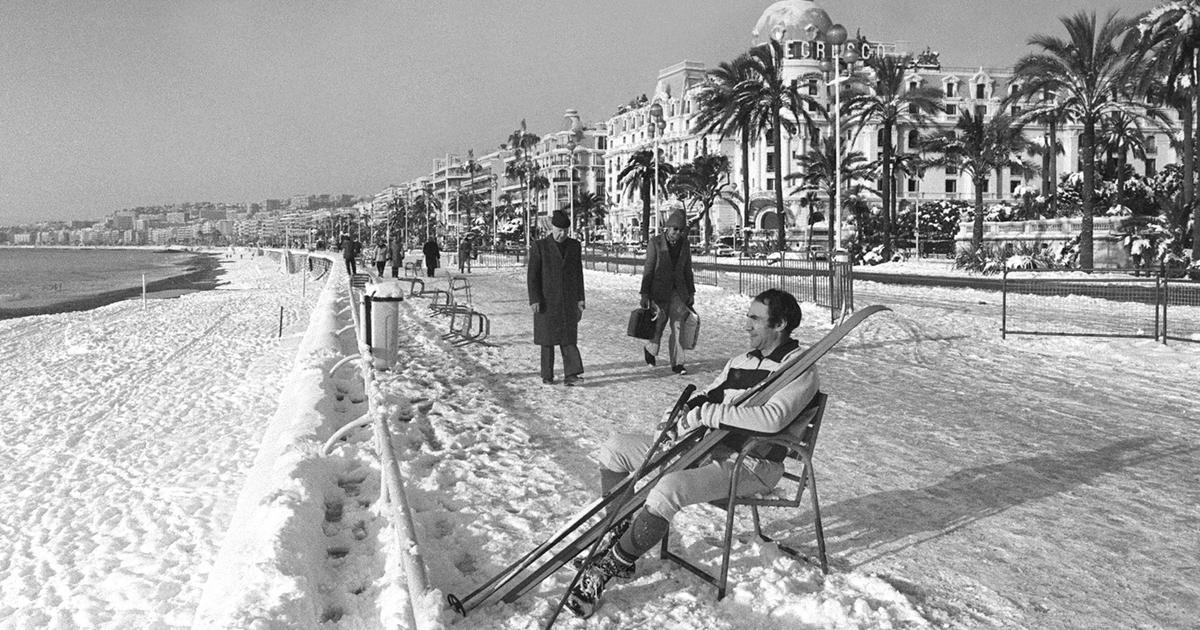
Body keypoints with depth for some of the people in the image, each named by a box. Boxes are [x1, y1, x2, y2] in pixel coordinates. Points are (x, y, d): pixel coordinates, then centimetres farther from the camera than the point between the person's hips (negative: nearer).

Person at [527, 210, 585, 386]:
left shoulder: (574, 245, 5)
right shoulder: (539, 246, -6)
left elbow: (578, 274, 9)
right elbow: (532, 275, -7)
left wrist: (580, 300, 5)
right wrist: (534, 300, -15)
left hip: (568, 300, 2)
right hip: (546, 300, -2)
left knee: (568, 337, -5)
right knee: (548, 339, 4)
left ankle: (571, 375, -12)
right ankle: (547, 375, 14)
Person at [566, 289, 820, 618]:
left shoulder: (800, 369, -9)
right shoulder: (741, 361, 18)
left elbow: (772, 418, -26)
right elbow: (704, 399, 19)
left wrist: (707, 413, -24)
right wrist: (682, 417, -5)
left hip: (750, 466, -9)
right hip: (709, 448, 9)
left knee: (669, 488, -36)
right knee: (615, 448, 1)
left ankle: (609, 565, -17)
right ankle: (621, 534, 4)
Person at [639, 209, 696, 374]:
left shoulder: (684, 244, 9)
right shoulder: (655, 243, -5)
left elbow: (687, 270, 16)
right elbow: (648, 269, -5)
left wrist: (691, 292, 15)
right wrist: (644, 294, -9)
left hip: (678, 291, 3)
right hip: (659, 291, -3)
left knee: (678, 326, -4)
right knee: (659, 325, 3)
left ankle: (677, 363, -1)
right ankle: (651, 349, 32)